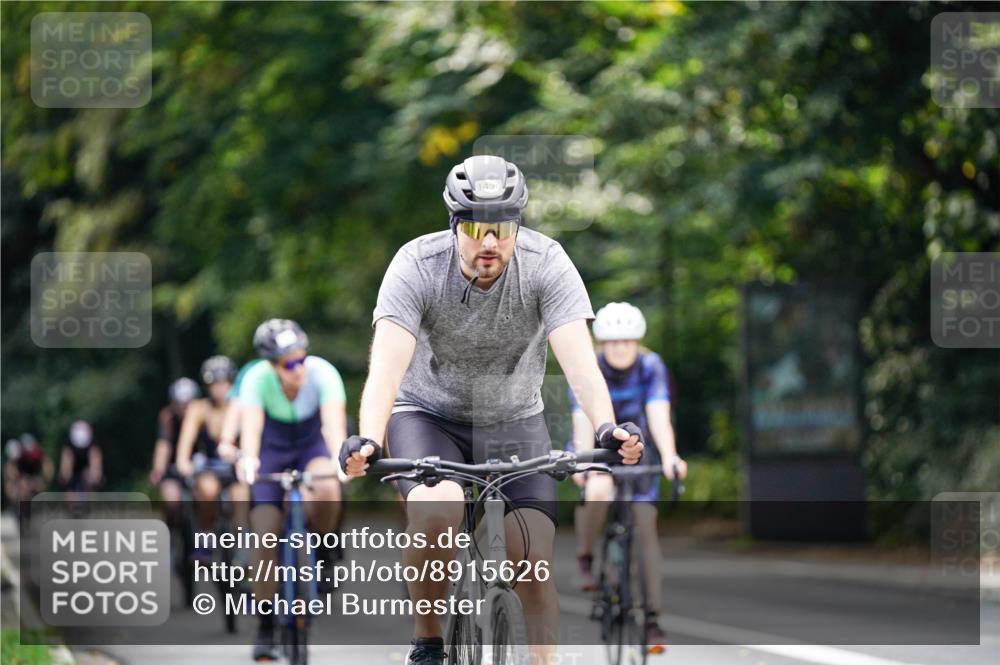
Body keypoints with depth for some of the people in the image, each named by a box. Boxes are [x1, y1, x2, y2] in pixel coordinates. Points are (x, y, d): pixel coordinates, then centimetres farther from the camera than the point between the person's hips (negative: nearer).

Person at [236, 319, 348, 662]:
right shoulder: (258, 379, -28)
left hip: (313, 445, 0)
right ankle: (265, 628, 2)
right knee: (266, 538, -11)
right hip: (272, 450, 0)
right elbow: (251, 423, -42)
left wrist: (339, 458, -61)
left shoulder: (322, 373, -29)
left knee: (326, 491, -36)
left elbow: (334, 419, -42)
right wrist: (248, 459, -63)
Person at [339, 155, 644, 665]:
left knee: (534, 563, -12)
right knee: (437, 512, -31)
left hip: (513, 421, 2)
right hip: (428, 414, -2)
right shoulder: (417, 265, -25)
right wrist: (368, 441, -53)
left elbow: (579, 359, -32)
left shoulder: (546, 264, -23)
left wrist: (607, 427, -51)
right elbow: (387, 365, -35)